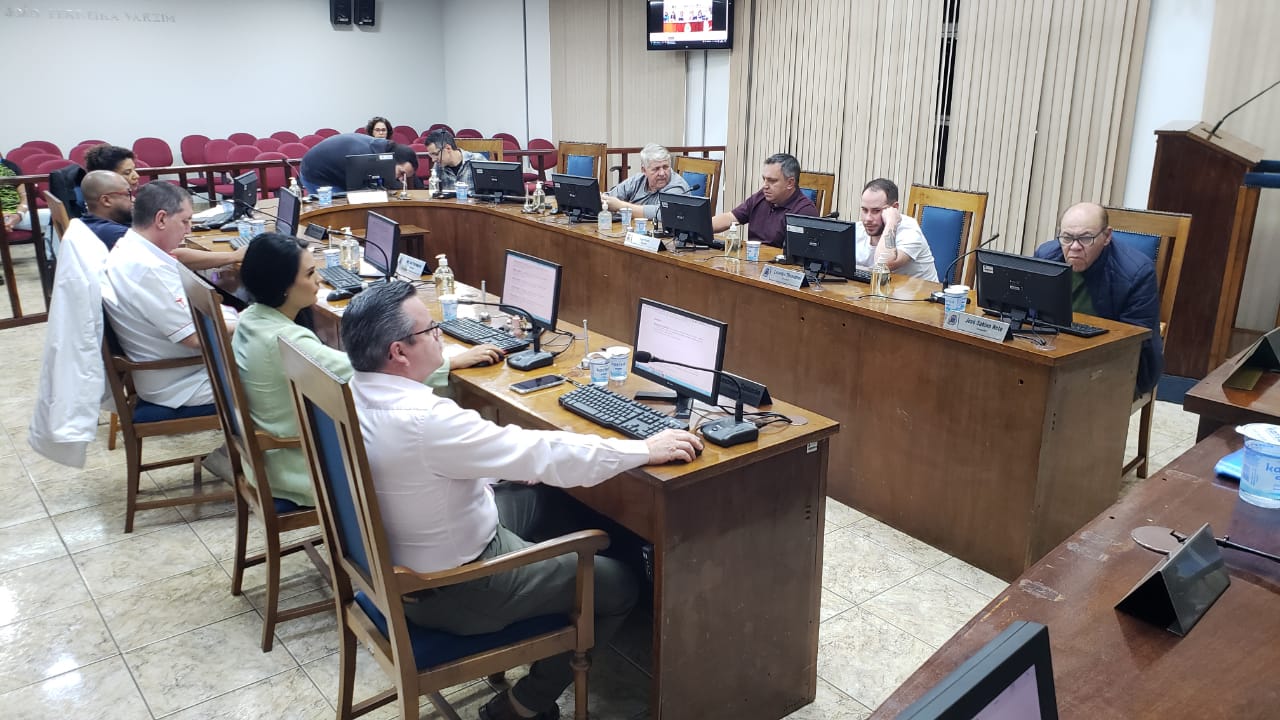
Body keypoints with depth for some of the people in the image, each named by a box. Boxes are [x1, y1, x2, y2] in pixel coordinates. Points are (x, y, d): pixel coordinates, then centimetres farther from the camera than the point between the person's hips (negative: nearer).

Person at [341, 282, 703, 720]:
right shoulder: (423, 421, -34)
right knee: (617, 586, 4)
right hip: (450, 590, -9)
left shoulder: (357, 391, -6)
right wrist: (647, 449, -18)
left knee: (540, 498, 26)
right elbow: (546, 454, -29)